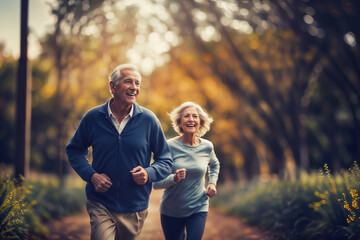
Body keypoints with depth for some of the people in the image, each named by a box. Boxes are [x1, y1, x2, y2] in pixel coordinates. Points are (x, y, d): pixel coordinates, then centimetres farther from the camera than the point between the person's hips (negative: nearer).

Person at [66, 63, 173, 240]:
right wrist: (91, 175, -6)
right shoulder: (93, 117, -3)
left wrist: (148, 174, -17)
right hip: (100, 205, -1)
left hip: (134, 208, 1)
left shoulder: (148, 120, -4)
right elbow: (74, 150, 11)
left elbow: (166, 161, 4)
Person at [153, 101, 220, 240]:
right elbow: (156, 183, -13)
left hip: (198, 209, 1)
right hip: (171, 211, -1)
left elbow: (214, 165, 22)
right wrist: (174, 178, -29)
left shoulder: (207, 147, -2)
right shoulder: (170, 146, -13)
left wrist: (212, 183, 6)